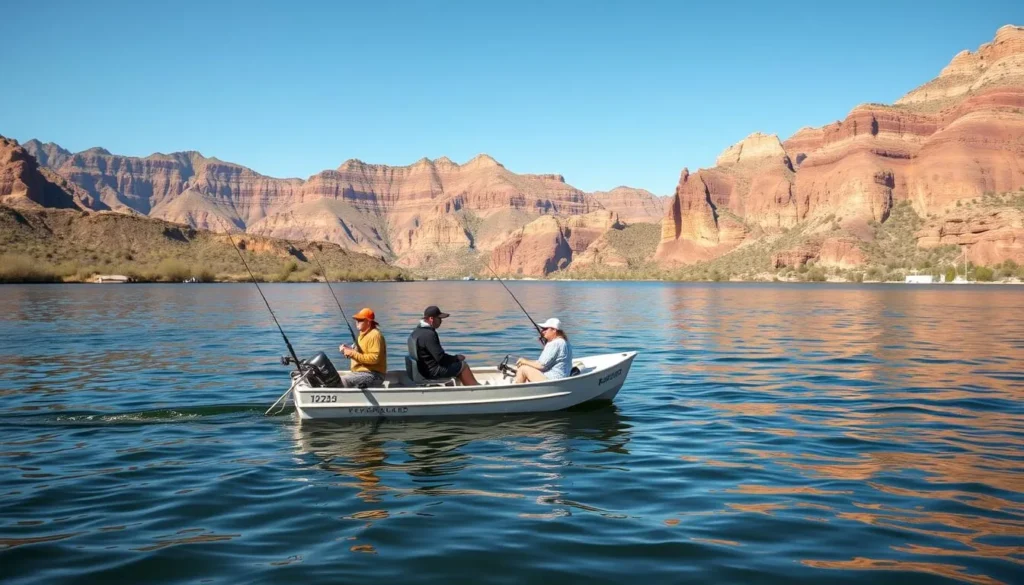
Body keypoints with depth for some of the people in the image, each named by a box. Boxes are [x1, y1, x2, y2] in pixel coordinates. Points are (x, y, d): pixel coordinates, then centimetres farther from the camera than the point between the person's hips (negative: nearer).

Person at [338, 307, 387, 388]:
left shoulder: (375, 335, -14)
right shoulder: (363, 334, 19)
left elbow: (374, 358, -23)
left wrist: (353, 354, -20)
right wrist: (348, 350, 2)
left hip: (372, 375, -11)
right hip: (361, 372, 11)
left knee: (339, 381, -25)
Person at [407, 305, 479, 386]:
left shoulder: (418, 330, 9)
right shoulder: (429, 334, -24)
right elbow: (440, 357, -24)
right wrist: (456, 358, -8)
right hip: (433, 371, -10)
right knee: (463, 365, -3)